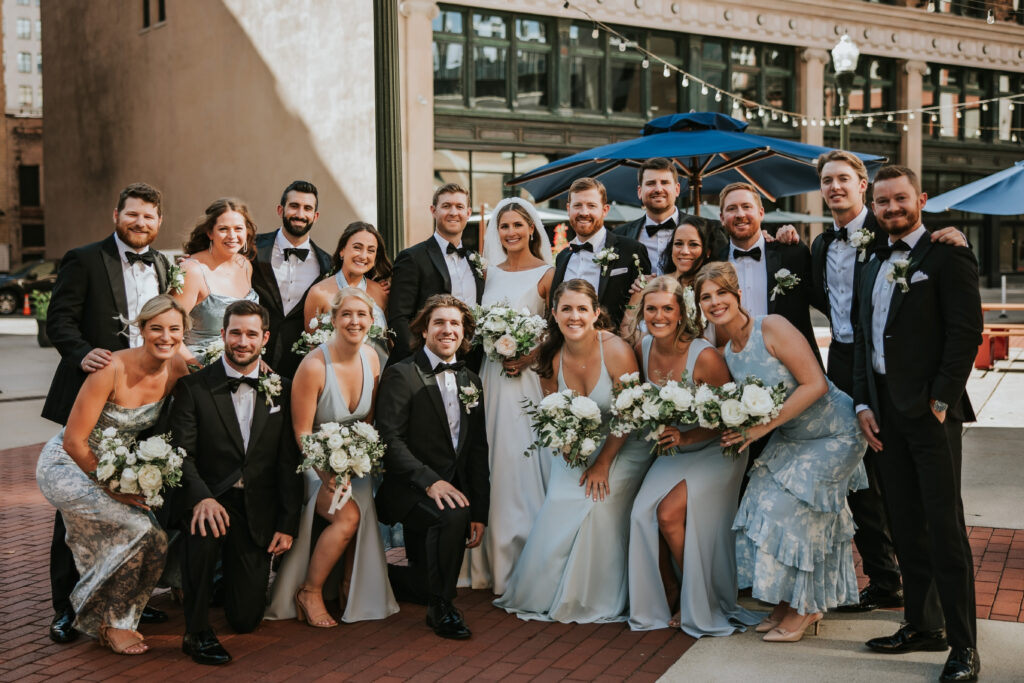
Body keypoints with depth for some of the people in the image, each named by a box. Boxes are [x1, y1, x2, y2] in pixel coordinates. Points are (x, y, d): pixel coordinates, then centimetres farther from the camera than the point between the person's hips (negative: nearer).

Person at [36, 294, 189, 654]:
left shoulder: (177, 369, -10)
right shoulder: (112, 369, -27)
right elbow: (74, 441, -23)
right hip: (67, 466, -7)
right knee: (143, 533, -20)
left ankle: (107, 620, 26)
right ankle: (113, 624, 0)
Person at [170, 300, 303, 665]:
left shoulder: (281, 390, 3)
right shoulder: (194, 386, -5)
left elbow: (289, 462, 3)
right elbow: (182, 453, -13)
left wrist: (287, 524, -3)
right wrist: (201, 498, -32)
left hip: (257, 511, 2)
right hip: (211, 499, -2)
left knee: (246, 618, 2)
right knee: (204, 531, -39)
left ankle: (234, 565, 38)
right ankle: (197, 631, -20)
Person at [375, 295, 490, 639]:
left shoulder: (471, 381, 12)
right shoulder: (401, 375, -7)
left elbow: (478, 450, 11)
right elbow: (390, 440, -15)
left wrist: (479, 512, 5)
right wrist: (430, 481, -25)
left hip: (455, 487, 6)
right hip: (410, 489, -6)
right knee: (452, 515, -35)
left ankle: (394, 575, 38)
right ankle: (440, 606, -14)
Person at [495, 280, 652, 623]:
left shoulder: (617, 351, -21)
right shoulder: (551, 356, -7)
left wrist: (602, 463, -16)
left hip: (621, 448, -4)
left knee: (599, 504, -23)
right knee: (558, 508, -12)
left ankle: (599, 603, -4)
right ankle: (542, 593, 9)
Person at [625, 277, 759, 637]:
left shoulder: (705, 357, -24)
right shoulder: (642, 347, -7)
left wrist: (686, 437, -25)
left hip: (714, 452, -5)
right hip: (672, 453, 5)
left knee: (669, 513, -21)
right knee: (643, 512, -16)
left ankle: (700, 605, 2)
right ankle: (668, 598, 6)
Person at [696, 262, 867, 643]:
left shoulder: (772, 328, -21)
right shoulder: (727, 353, 2)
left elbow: (815, 384, -24)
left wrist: (765, 426, -25)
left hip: (833, 433, -7)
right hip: (790, 438, 7)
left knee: (786, 506, -13)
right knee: (762, 501, -5)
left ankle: (802, 609, 7)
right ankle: (788, 602, 12)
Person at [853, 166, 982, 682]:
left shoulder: (947, 256, -4)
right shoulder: (873, 265, 18)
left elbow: (966, 332, -11)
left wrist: (940, 402, -14)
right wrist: (864, 404, 8)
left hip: (930, 411, -7)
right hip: (885, 411, 7)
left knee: (945, 530, -6)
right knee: (905, 528, 11)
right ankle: (920, 626, 21)